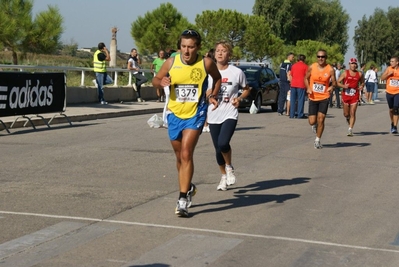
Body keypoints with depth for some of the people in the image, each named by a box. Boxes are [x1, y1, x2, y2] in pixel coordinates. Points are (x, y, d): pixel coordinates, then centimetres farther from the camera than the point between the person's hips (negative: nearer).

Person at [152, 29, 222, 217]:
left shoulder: (206, 64, -8)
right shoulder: (171, 62, -5)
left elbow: (217, 78, 13)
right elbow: (155, 79, 8)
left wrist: (213, 95, -1)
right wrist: (161, 82, -14)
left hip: (195, 115, -3)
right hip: (175, 114, 3)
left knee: (186, 154, -17)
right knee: (180, 157, 15)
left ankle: (183, 199, -15)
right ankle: (188, 188, 41)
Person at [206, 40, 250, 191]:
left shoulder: (237, 72, -3)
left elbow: (246, 89, 11)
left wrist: (240, 98, -7)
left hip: (230, 115, -3)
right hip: (213, 116, 3)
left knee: (223, 143, -24)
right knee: (218, 149, 8)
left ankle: (229, 167, 6)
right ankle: (224, 176, 30)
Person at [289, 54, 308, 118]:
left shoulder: (293, 65, 11)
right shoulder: (305, 66, -2)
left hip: (293, 85, 4)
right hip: (301, 85, -4)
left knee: (293, 100, 9)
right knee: (301, 100, -1)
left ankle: (292, 114, 9)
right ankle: (300, 115, -2)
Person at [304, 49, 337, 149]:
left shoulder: (330, 69, -7)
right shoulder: (312, 67, -3)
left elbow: (334, 82, -2)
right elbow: (306, 78, 10)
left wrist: (332, 86, -26)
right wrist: (308, 88, -7)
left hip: (324, 98, -1)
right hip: (313, 98, 1)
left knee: (321, 120, -8)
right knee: (312, 121, -1)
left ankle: (317, 140, 9)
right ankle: (314, 125, 38)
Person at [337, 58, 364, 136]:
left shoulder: (359, 74, 4)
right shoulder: (345, 73, -2)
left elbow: (362, 82, 19)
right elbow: (338, 82, -1)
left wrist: (361, 86, -3)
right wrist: (343, 86, -19)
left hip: (354, 96, 0)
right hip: (345, 95, 0)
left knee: (352, 113, -6)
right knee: (346, 114, 8)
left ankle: (350, 129, -5)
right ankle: (348, 119, 43)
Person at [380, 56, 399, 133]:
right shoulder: (389, 69, -1)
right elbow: (382, 78, -4)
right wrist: (389, 74, -17)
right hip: (389, 92, 3)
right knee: (391, 109, 15)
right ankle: (392, 123, 37)